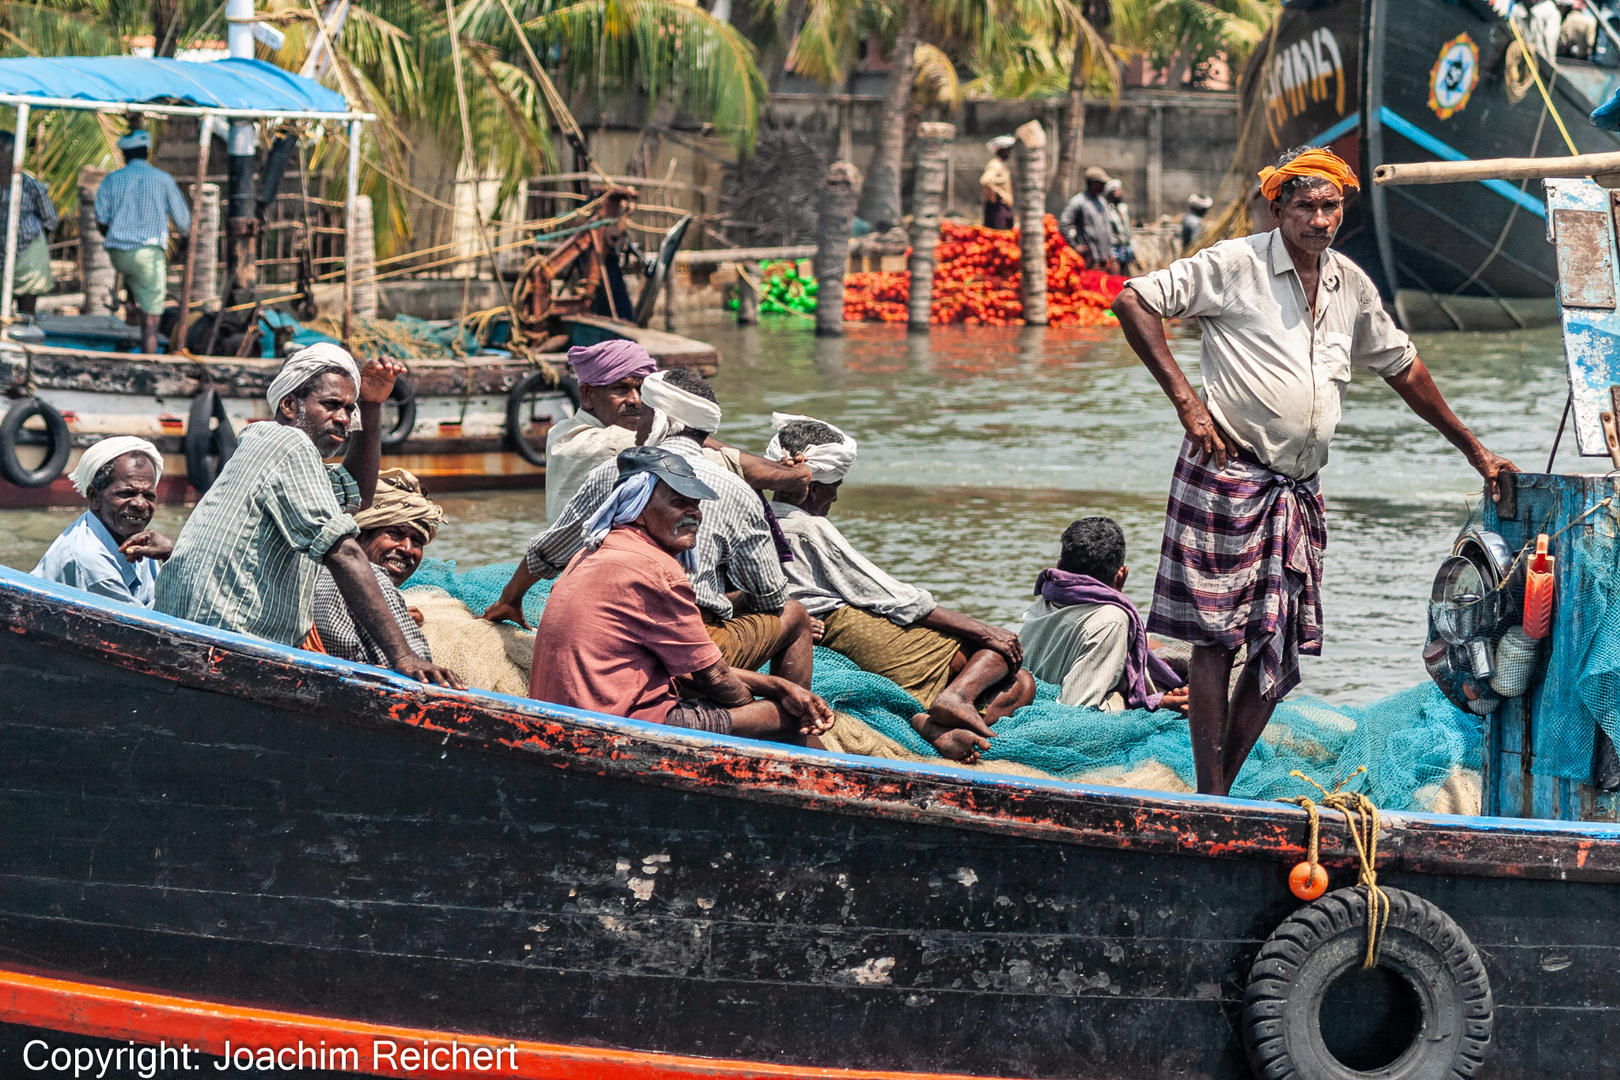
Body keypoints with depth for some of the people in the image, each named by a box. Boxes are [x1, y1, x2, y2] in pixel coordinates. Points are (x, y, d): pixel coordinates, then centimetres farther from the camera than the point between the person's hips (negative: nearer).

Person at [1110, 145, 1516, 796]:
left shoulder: (1351, 286, 13)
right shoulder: (1236, 266, -5)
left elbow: (1402, 368, 26)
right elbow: (1135, 301, -10)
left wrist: (1474, 451, 31)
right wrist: (1186, 401, -14)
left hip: (1298, 491, 6)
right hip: (1229, 475, -6)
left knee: (1283, 647, 2)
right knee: (1217, 637, -7)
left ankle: (1224, 783, 11)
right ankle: (1210, 801, -4)